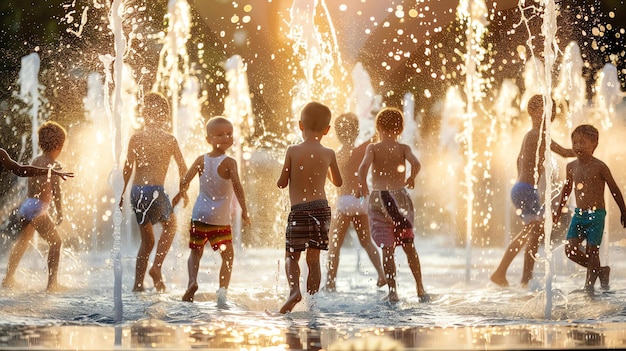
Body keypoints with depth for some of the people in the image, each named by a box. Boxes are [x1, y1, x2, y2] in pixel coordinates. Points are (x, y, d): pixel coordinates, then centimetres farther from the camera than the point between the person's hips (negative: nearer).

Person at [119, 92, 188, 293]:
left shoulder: (136, 138, 4)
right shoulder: (169, 140, -1)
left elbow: (128, 169, 2)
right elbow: (183, 169, 6)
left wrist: (122, 193, 12)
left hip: (137, 191, 3)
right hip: (156, 190, -3)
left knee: (147, 240, 19)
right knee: (170, 225, 26)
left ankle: (138, 284, 15)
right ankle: (156, 267, 7)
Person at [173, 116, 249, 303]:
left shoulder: (201, 160, 1)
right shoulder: (229, 162, -11)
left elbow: (185, 181, -1)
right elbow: (237, 187, -19)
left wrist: (181, 194, 20)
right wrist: (244, 210, -11)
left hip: (199, 216, 3)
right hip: (221, 218, -3)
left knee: (196, 252, 14)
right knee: (228, 255, 8)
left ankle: (192, 281, -10)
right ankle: (222, 288, -6)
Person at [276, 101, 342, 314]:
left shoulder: (293, 151, -6)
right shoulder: (328, 154, 2)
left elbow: (282, 183, -1)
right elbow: (338, 182, 18)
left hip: (298, 210, -3)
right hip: (321, 208, 3)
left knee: (291, 256, 6)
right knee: (313, 258, 10)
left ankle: (294, 289, -19)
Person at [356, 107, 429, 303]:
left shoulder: (373, 148, -1)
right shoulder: (403, 148, 2)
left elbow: (364, 166, -18)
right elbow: (416, 164, -15)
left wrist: (362, 185, -3)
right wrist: (411, 178, 4)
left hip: (378, 197, -2)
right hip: (400, 197, 2)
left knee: (387, 249, 1)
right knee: (409, 246, 15)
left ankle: (393, 293, -1)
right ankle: (420, 289, 15)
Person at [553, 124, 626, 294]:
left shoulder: (599, 167, -9)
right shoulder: (571, 166, 6)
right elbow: (567, 189, 22)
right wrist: (559, 210, 26)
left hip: (596, 215, -5)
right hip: (578, 214, 5)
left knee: (591, 251, -5)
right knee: (571, 250, -4)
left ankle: (589, 284, 8)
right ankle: (600, 270, 17)